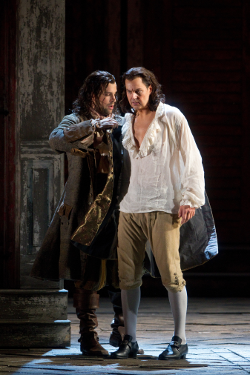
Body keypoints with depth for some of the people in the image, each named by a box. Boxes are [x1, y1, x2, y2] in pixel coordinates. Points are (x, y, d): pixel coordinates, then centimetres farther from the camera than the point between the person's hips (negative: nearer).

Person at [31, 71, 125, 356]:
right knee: (89, 278, -5)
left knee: (122, 277, 5)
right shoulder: (76, 122, 2)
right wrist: (95, 125, -24)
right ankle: (88, 337, 1)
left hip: (117, 212, 5)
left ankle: (120, 331, 19)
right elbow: (57, 140, -22)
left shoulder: (119, 124, 19)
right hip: (87, 215, -5)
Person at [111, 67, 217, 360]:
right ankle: (129, 341, 7)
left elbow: (193, 160, -2)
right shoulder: (125, 122, 15)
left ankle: (179, 341, 0)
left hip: (163, 208, -5)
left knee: (171, 274, -7)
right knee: (128, 276, 2)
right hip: (129, 209, 5)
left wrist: (190, 198, -9)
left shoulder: (172, 118, -1)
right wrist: (117, 200, 15)